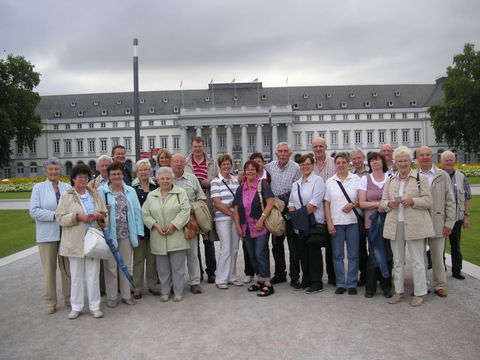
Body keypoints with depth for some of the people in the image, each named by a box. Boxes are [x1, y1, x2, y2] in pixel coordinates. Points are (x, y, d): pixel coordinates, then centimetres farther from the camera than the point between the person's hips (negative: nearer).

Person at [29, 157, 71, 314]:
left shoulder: (67, 187, 9)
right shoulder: (38, 188, 3)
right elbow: (34, 211, -6)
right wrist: (55, 215, -15)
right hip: (47, 234, -2)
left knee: (67, 266, 8)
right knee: (49, 268, 4)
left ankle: (69, 298, 21)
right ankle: (50, 301, 16)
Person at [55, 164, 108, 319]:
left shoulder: (95, 194, 11)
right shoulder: (66, 196, 3)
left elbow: (105, 213, 14)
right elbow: (60, 217, -4)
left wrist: (100, 216, -9)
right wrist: (78, 217, -17)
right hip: (75, 241, -2)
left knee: (93, 274, 5)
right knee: (76, 275, 6)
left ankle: (94, 306, 14)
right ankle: (76, 307, 18)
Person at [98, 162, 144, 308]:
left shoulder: (130, 191, 7)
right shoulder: (101, 191, -3)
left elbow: (137, 212, 6)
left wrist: (137, 233, 2)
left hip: (126, 235, 3)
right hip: (109, 234, -3)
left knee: (126, 265, 11)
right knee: (111, 267, 6)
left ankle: (126, 295, 24)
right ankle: (111, 297, 19)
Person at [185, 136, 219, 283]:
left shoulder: (212, 163, 12)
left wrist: (210, 183, -6)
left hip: (208, 205, 1)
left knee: (209, 240, 6)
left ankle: (211, 271, 17)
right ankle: (197, 272, 18)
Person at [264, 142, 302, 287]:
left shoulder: (296, 168, -7)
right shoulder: (269, 167, 8)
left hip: (290, 209, -5)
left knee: (293, 244, 0)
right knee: (276, 244, 12)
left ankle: (294, 276, 9)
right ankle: (279, 274, 25)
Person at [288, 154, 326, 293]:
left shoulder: (317, 180, -6)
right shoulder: (296, 184, 17)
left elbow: (314, 203, -15)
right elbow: (291, 202, 16)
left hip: (314, 223, -7)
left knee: (314, 253, -2)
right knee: (302, 252, 12)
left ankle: (317, 283, 8)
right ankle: (306, 280, 24)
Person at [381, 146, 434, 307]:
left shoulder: (420, 178, 1)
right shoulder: (390, 180, 12)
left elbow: (428, 201, -3)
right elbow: (383, 201, 12)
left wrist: (413, 201, -19)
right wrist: (389, 203, -9)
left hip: (414, 225, -4)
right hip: (395, 224, 4)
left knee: (417, 260, 1)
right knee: (397, 260, 12)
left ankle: (419, 293, 14)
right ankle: (398, 291, 23)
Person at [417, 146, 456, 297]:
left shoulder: (443, 175, 4)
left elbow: (450, 201, 3)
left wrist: (449, 222, -4)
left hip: (437, 223, 0)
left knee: (437, 256, 7)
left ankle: (439, 285, 21)